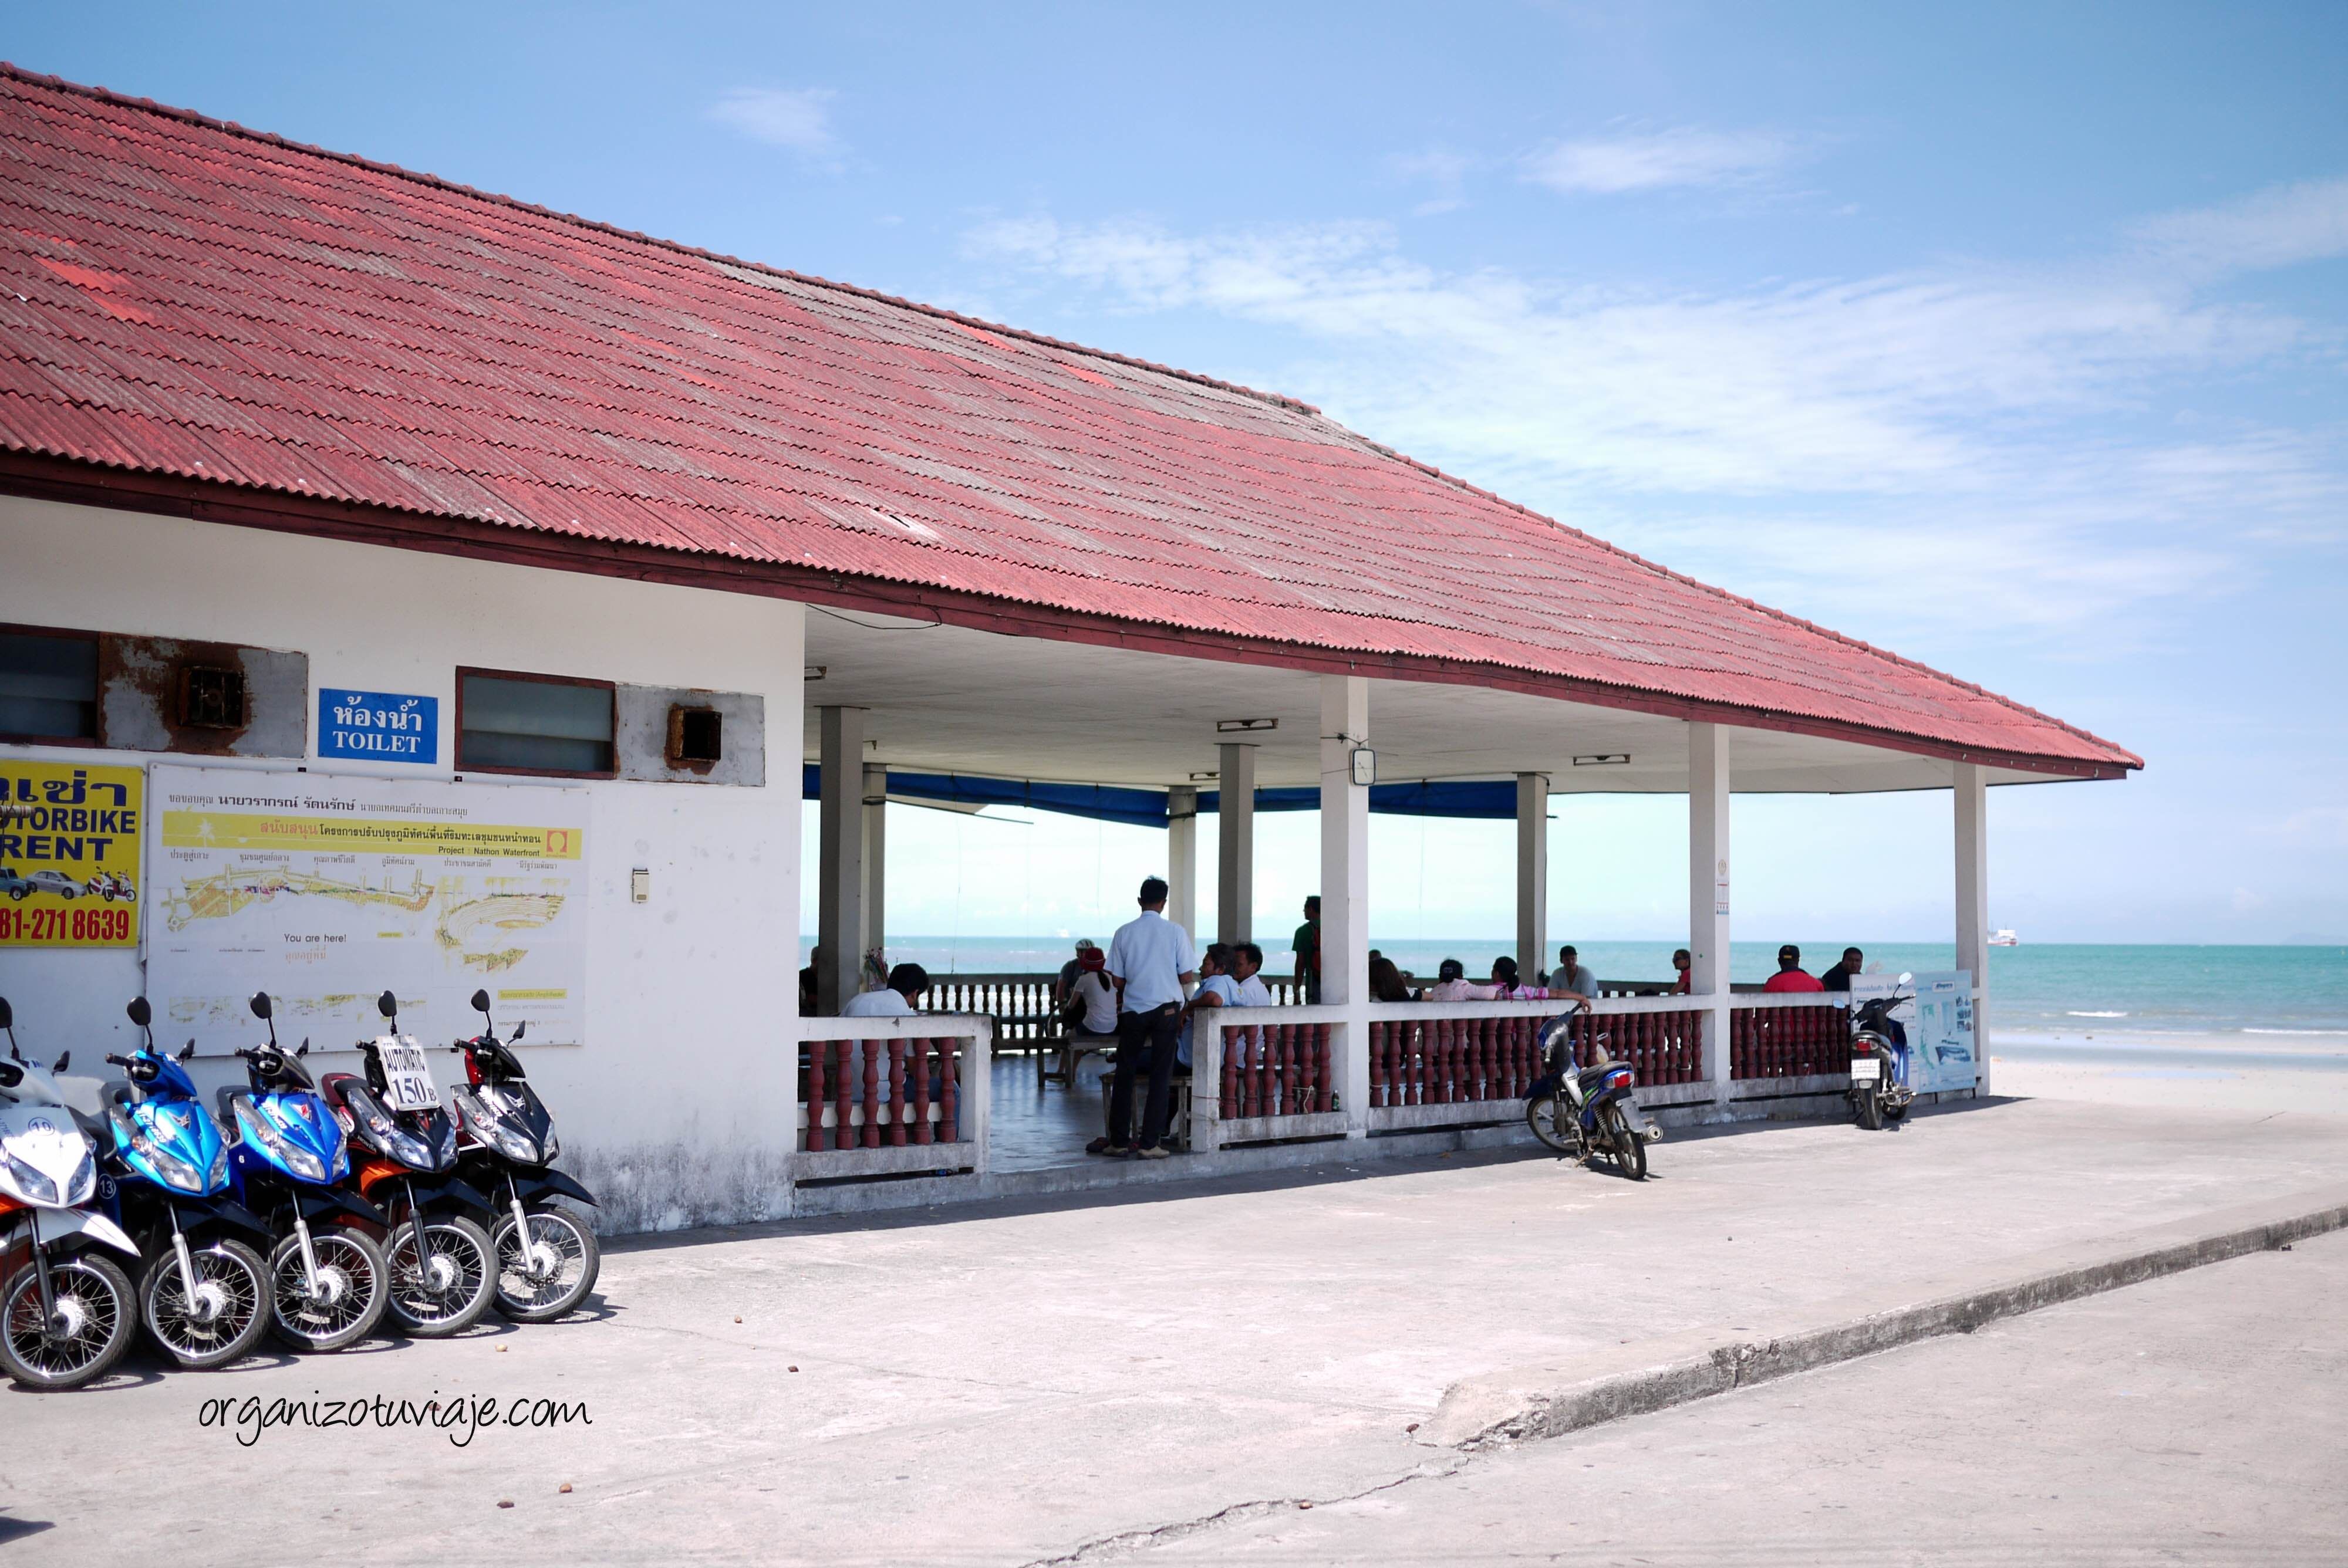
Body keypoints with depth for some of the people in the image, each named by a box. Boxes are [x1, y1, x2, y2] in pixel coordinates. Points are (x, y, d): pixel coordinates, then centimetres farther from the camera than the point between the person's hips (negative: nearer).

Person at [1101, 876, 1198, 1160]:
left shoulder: (1124, 933, -2)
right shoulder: (1176, 932, -6)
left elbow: (1117, 980, 1)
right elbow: (1187, 977, -5)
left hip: (1132, 1010, 2)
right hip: (1166, 1009, -1)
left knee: (1124, 1074, 12)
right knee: (1161, 1077, 4)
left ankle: (1119, 1141, 14)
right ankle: (1149, 1144, 1)